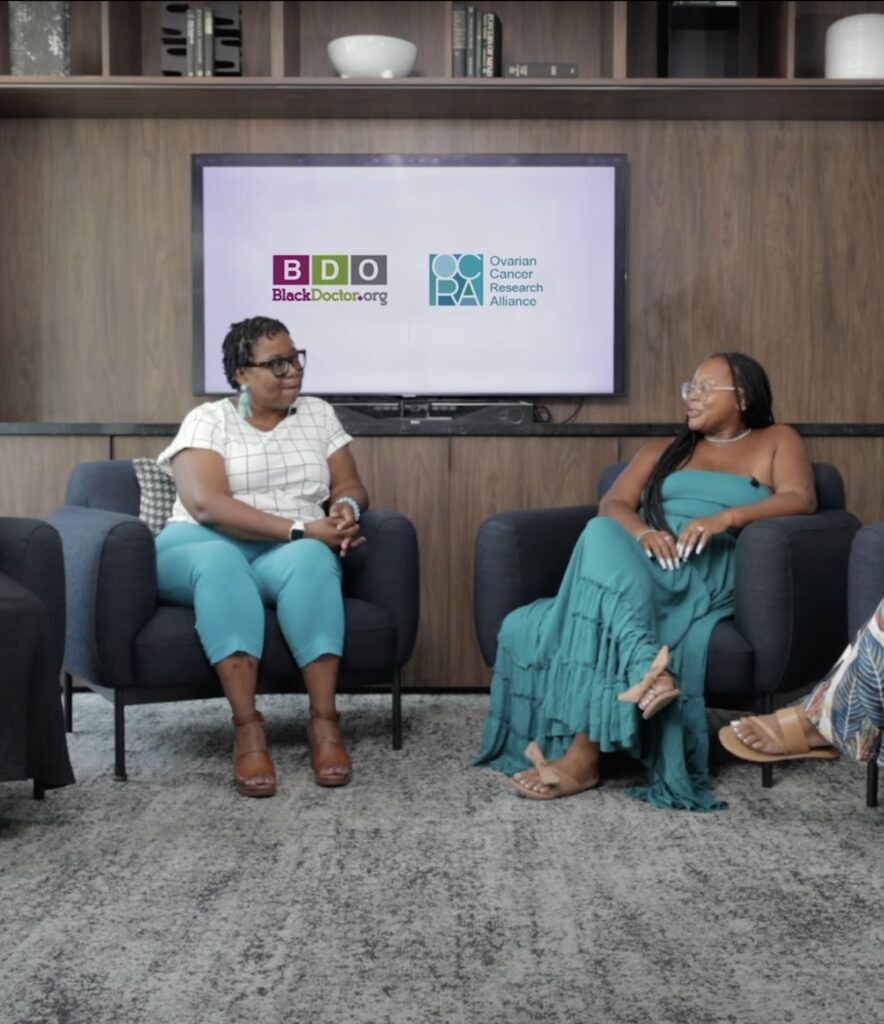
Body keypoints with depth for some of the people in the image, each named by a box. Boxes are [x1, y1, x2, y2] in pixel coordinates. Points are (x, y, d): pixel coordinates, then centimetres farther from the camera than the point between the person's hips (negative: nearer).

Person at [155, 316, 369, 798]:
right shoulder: (207, 420, 0)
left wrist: (347, 507, -15)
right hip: (202, 547, -2)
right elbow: (206, 505, -15)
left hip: (290, 553, 2)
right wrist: (299, 528, -21)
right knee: (219, 563, -40)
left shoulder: (318, 415, 15)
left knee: (311, 559, -35)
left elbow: (350, 485, 12)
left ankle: (324, 720, -37)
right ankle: (247, 727, -41)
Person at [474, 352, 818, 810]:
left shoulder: (776, 441, 19)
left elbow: (801, 499, -1)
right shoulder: (663, 451, 29)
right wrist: (641, 531, -11)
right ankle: (646, 668, -42)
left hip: (707, 574, -5)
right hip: (634, 568, 5)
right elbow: (612, 504, 13)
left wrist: (725, 518, -17)